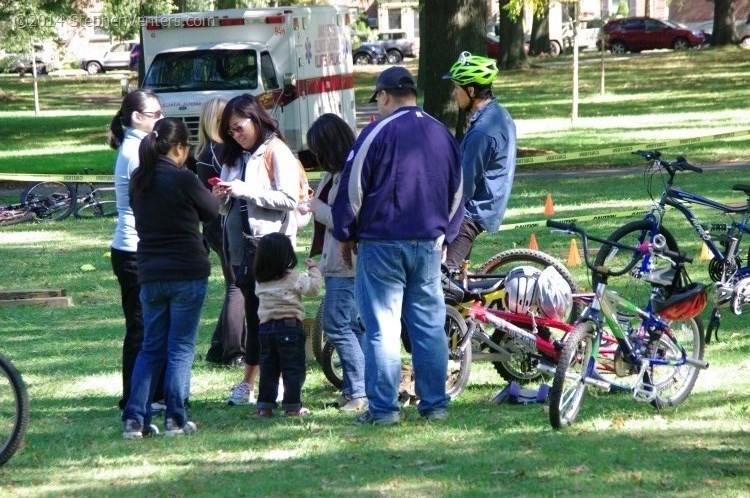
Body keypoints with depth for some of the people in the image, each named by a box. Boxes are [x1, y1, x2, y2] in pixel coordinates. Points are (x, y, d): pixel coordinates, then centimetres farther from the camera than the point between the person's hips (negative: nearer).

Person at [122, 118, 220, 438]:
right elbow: (212, 212, -3)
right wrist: (207, 193, 20)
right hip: (187, 275, -5)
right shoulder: (182, 180, -14)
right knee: (181, 348, 3)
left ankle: (135, 419, 4)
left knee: (151, 348, 12)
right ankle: (175, 419, 2)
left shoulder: (139, 181, 4)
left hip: (150, 276, 5)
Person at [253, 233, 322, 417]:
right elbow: (314, 288, -6)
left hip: (265, 327, 5)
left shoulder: (259, 281, 7)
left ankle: (265, 405, 9)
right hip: (289, 325, -5)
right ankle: (292, 406, 1)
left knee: (268, 368, 10)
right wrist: (313, 269, 10)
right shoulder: (293, 278, -7)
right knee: (293, 368, 2)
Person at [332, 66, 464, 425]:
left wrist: (346, 234, 5)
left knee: (381, 327, -2)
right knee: (429, 324, 9)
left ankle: (383, 407, -2)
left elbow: (353, 187, -7)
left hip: (382, 244, -5)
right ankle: (434, 404, 11)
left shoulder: (377, 133, -9)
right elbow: (457, 192, 18)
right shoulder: (442, 134, 9)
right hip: (429, 244, 5)